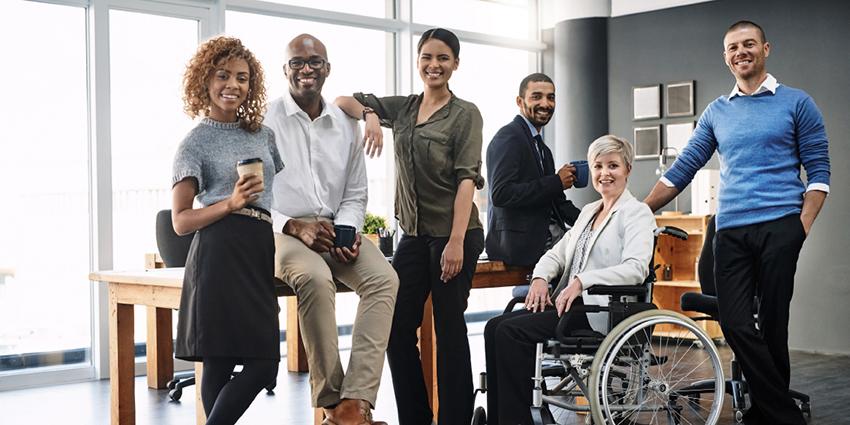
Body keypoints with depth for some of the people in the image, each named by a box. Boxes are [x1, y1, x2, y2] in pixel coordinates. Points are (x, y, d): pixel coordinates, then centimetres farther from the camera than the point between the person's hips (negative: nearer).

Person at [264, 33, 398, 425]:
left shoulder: (346, 125, 12)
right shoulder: (265, 120, -1)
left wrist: (347, 231, -5)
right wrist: (293, 225, -17)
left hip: (335, 230, 4)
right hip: (280, 232, -4)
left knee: (384, 278, -25)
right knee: (316, 279, -36)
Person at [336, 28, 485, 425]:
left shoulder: (465, 114, -4)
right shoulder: (402, 108, 11)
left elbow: (466, 178, -12)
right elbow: (344, 101, 16)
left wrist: (456, 242, -21)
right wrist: (370, 115, -7)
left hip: (453, 233, -5)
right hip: (413, 233, 5)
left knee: (448, 328, 1)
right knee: (397, 327, 4)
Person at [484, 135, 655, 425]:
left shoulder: (637, 213, -1)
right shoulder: (588, 211, 24)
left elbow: (636, 268, -16)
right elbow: (557, 252, 22)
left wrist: (581, 281, -24)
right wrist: (541, 277, -1)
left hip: (599, 308, -8)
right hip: (567, 301, 8)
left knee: (512, 331, -24)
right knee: (495, 326, -14)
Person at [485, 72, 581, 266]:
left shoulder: (541, 147, 21)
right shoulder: (508, 137, -8)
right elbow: (500, 195, -20)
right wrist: (556, 182, -16)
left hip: (548, 234, 9)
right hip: (519, 242, -9)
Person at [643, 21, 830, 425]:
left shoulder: (796, 103, 6)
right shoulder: (716, 112, 16)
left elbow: (818, 172, 3)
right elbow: (682, 169, 15)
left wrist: (802, 226, -10)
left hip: (779, 227, -3)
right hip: (730, 232, 3)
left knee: (772, 327, -1)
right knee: (736, 326, -7)